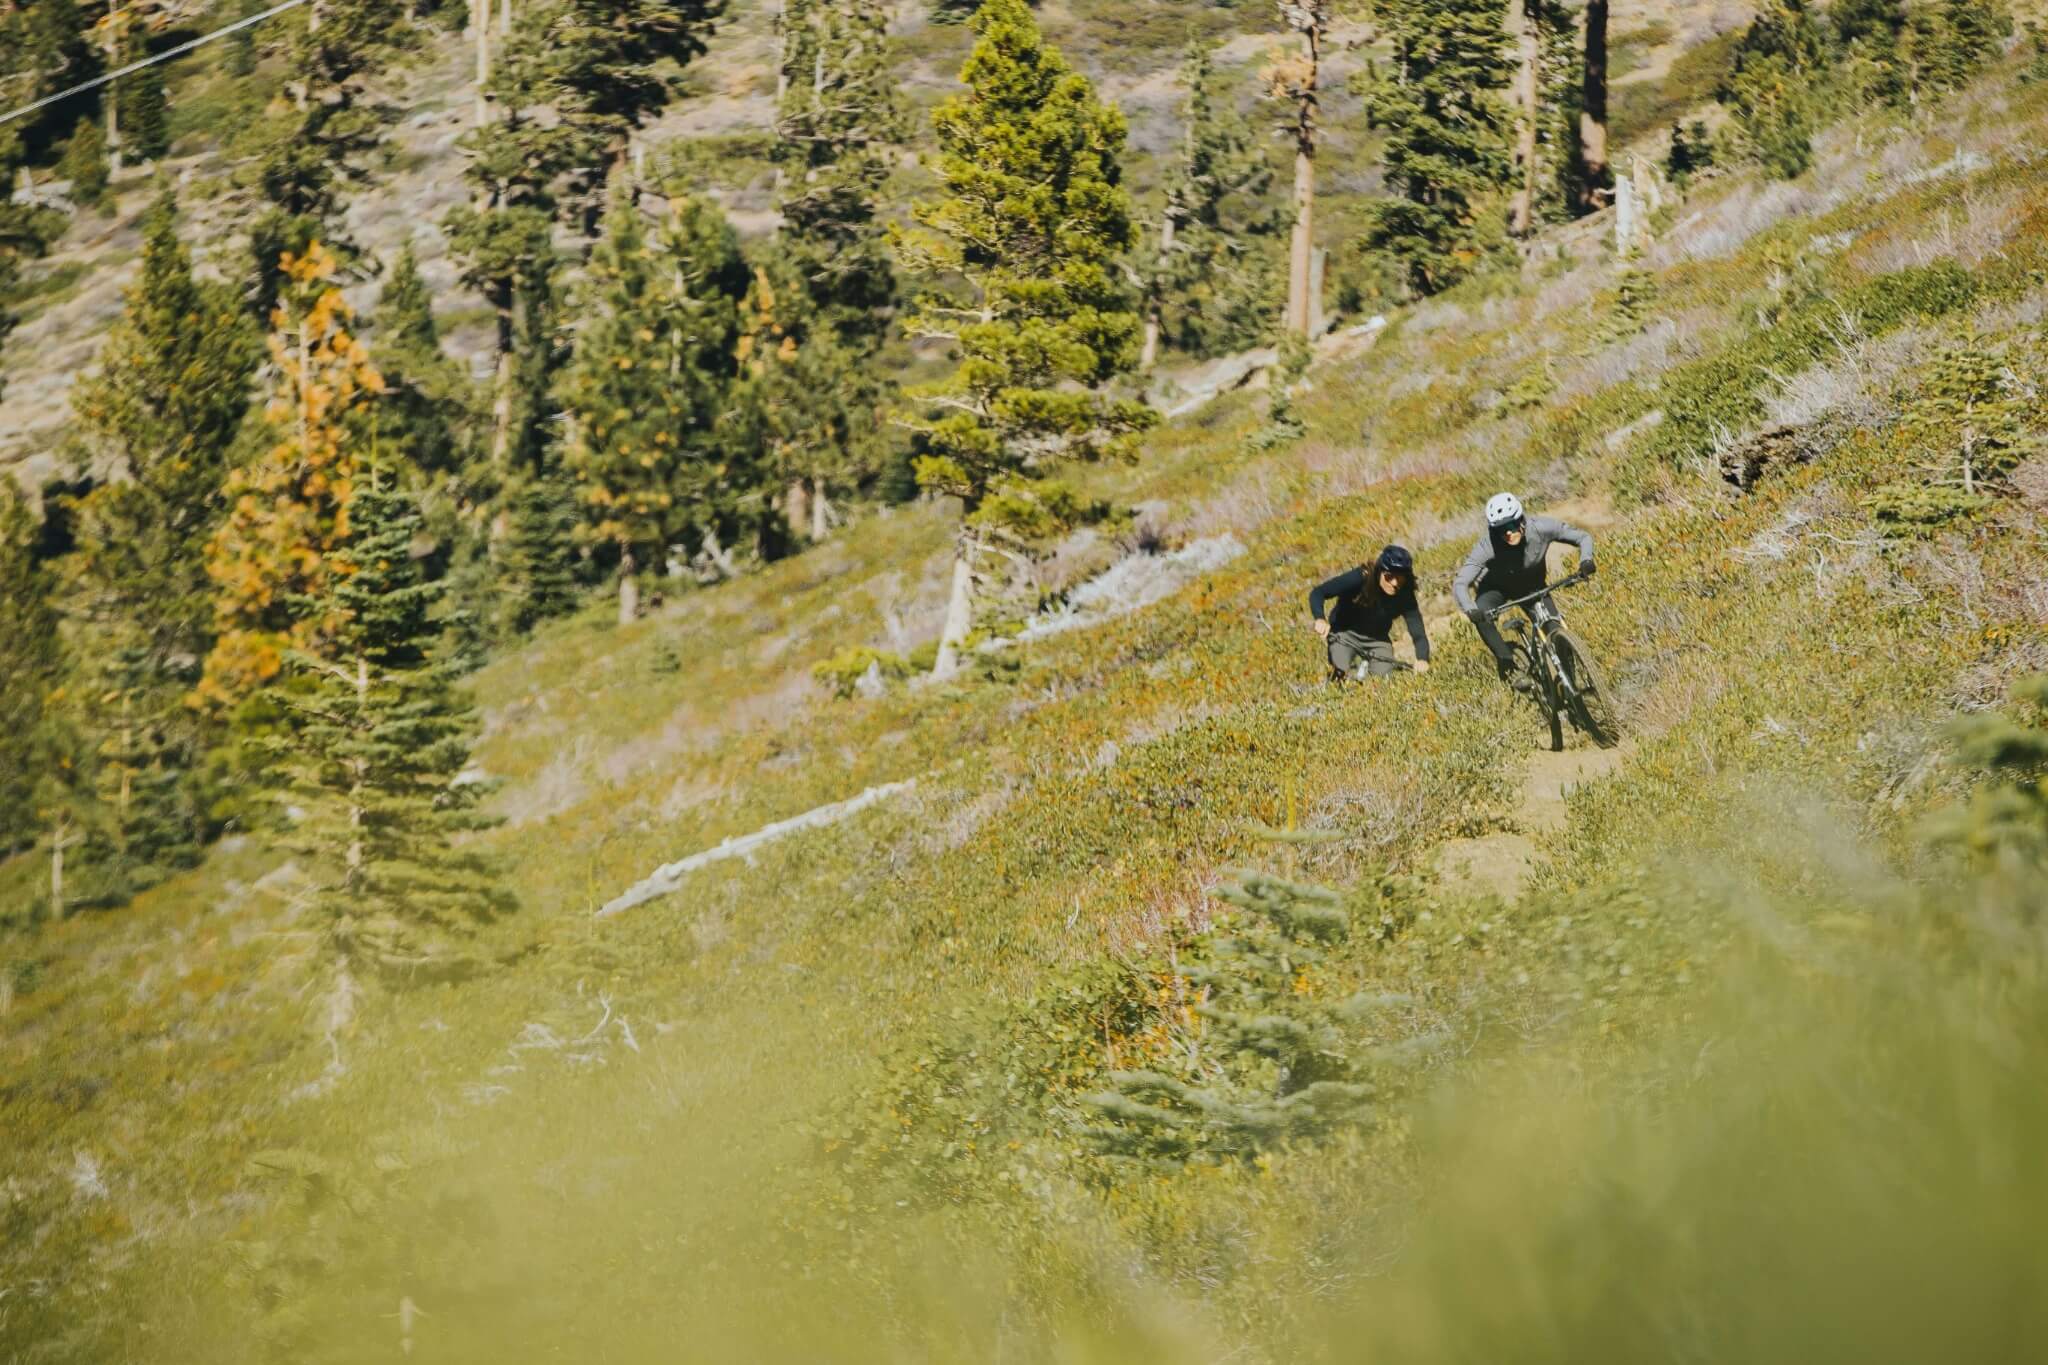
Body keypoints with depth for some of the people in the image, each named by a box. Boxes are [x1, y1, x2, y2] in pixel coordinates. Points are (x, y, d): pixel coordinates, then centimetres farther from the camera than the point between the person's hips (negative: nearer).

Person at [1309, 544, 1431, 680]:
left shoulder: (1405, 595, -22)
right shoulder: (1360, 579, -28)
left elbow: (1418, 633, -25)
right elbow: (1317, 593, -26)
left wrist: (1422, 659, -45)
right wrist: (1320, 619, -46)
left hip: (1377, 640, 2)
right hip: (1345, 632, -2)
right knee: (1342, 672, -24)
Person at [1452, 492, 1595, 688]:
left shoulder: (1541, 528, -32)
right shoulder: (1487, 547, -37)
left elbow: (1583, 538, -22)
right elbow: (1460, 584, -40)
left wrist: (1586, 560, -43)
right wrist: (1470, 610, -59)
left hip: (1532, 585, 2)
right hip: (1497, 587, -2)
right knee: (1481, 615, -32)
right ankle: (1506, 661, -14)